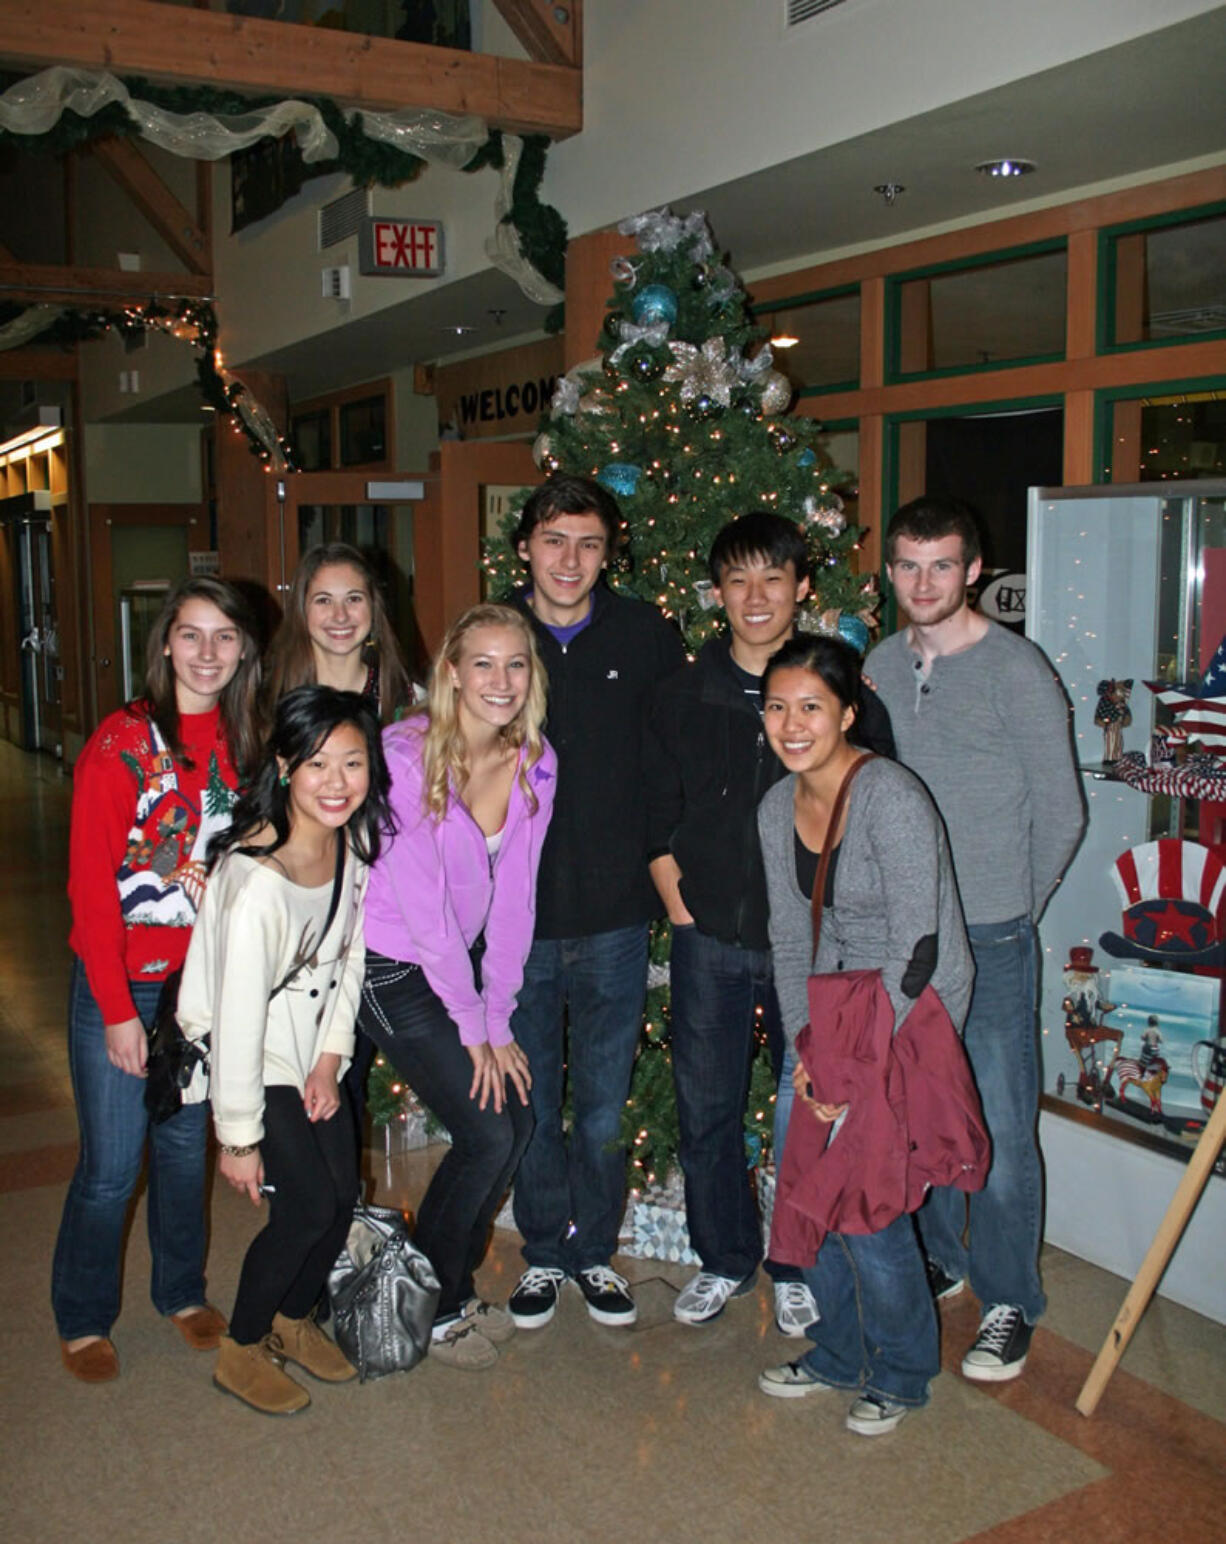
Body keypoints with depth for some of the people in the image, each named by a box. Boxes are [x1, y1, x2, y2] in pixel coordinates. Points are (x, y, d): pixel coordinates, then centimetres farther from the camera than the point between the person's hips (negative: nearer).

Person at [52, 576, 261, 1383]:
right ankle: (85, 1321, 26)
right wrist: (118, 1008, -14)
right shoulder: (123, 741, -13)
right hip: (121, 981, -4)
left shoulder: (242, 742, 3)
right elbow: (90, 883, -13)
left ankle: (183, 1292, 37)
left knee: (186, 1142, 17)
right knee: (112, 1162, 4)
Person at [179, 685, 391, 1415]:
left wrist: (331, 1058, -2)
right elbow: (237, 1019, -27)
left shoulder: (353, 841, -12)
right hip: (252, 1059, -7)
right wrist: (238, 1137, -18)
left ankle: (294, 1319, 34)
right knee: (308, 1204, -7)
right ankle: (242, 1351, 18)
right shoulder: (256, 882, -34)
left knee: (343, 1192, 6)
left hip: (311, 1045, 7)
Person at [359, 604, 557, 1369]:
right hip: (394, 967, -6)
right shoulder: (406, 756, -22)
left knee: (518, 1119, 2)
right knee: (486, 1132, -8)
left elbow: (512, 897, -1)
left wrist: (499, 1016, -5)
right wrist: (475, 1027, -15)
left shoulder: (535, 762, -5)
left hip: (464, 959, 6)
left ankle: (456, 1286, 26)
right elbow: (422, 905, -20)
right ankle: (432, 1308, 16)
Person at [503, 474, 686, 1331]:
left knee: (603, 1106, 11)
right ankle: (544, 1253, 31)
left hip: (614, 916, 0)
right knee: (529, 1104, 12)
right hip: (515, 915, 0)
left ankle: (596, 1251, 31)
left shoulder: (645, 635, -1)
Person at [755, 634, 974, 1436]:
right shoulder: (778, 808, 2)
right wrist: (805, 1044, -5)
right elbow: (792, 940, 7)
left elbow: (916, 949, -22)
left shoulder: (891, 797, -21)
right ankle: (840, 1353, 27)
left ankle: (901, 1374, 17)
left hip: (913, 1009, -6)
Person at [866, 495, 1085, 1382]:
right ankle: (938, 1261, 35)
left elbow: (1061, 812, -3)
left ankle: (1010, 1304, 18)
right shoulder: (882, 666, 7)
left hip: (989, 941, -5)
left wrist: (1012, 908, 2)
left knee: (1001, 1131, 2)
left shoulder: (1016, 671, -9)